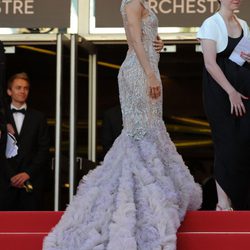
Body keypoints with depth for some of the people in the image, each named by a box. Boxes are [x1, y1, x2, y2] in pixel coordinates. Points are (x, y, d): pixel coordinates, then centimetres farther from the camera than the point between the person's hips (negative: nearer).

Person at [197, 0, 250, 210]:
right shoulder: (211, 24, -5)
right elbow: (210, 63, -12)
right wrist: (231, 92, -17)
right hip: (220, 90, -6)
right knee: (227, 144, -6)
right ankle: (223, 202, 0)